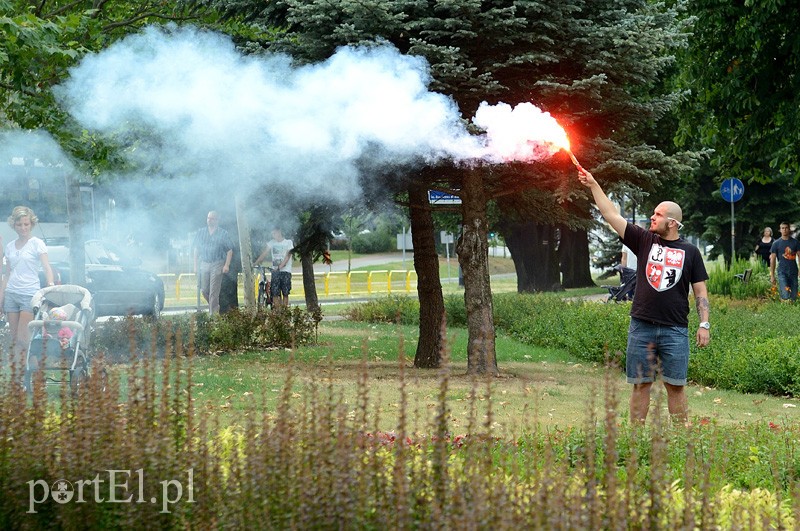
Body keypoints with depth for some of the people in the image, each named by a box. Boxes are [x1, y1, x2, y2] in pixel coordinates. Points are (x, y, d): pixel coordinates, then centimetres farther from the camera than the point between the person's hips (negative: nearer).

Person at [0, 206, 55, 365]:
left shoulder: (37, 243, -2)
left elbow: (47, 267, -11)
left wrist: (51, 286, -27)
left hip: (29, 294, -5)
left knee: (22, 339, -10)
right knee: (14, 339, 5)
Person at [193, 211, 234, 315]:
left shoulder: (223, 234, 1)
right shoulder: (201, 233, 10)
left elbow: (230, 250, 2)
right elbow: (196, 250, 14)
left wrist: (227, 265, -8)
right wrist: (195, 265, 9)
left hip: (217, 264, -4)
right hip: (204, 264, 4)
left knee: (214, 292, -7)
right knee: (204, 290, 4)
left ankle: (213, 313, -3)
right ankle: (215, 306, 27)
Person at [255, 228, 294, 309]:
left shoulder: (288, 242, 1)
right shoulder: (271, 243, 11)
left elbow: (287, 256, -9)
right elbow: (264, 254, 5)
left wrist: (280, 266, -22)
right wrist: (255, 263, -7)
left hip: (285, 270, -2)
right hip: (275, 271, 2)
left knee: (285, 293, -1)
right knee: (275, 293, -7)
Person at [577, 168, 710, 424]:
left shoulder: (690, 252, 5)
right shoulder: (644, 240, 7)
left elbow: (700, 291, 5)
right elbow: (612, 216, 5)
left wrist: (704, 324, -4)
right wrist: (593, 186, 2)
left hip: (675, 331, -2)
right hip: (641, 327, 2)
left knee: (676, 386, 1)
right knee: (641, 384, 5)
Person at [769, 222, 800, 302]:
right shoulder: (776, 243, 2)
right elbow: (772, 260, 3)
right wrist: (772, 276, -2)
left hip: (793, 272, 2)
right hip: (782, 272, -2)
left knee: (793, 298, 4)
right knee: (786, 297, -16)